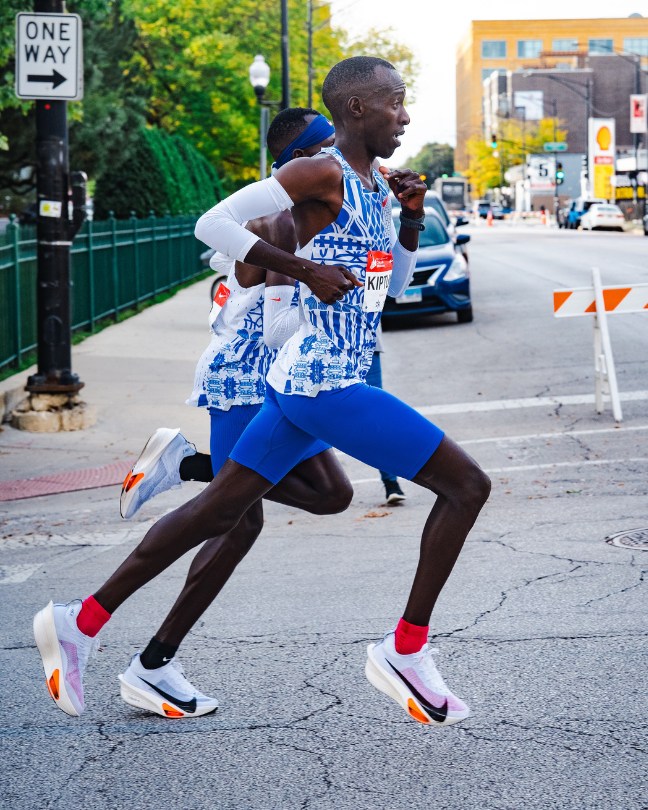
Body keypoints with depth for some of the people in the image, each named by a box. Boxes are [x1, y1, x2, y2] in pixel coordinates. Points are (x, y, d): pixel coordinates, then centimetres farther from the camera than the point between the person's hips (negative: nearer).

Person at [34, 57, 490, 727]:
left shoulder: (373, 183, 16)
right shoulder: (322, 174, -13)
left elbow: (393, 285, 26)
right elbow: (212, 224, -18)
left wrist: (412, 220, 9)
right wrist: (305, 269, -20)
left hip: (299, 381, 9)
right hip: (327, 386, -9)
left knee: (217, 511, 12)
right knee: (466, 485, -5)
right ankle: (405, 649, 1)